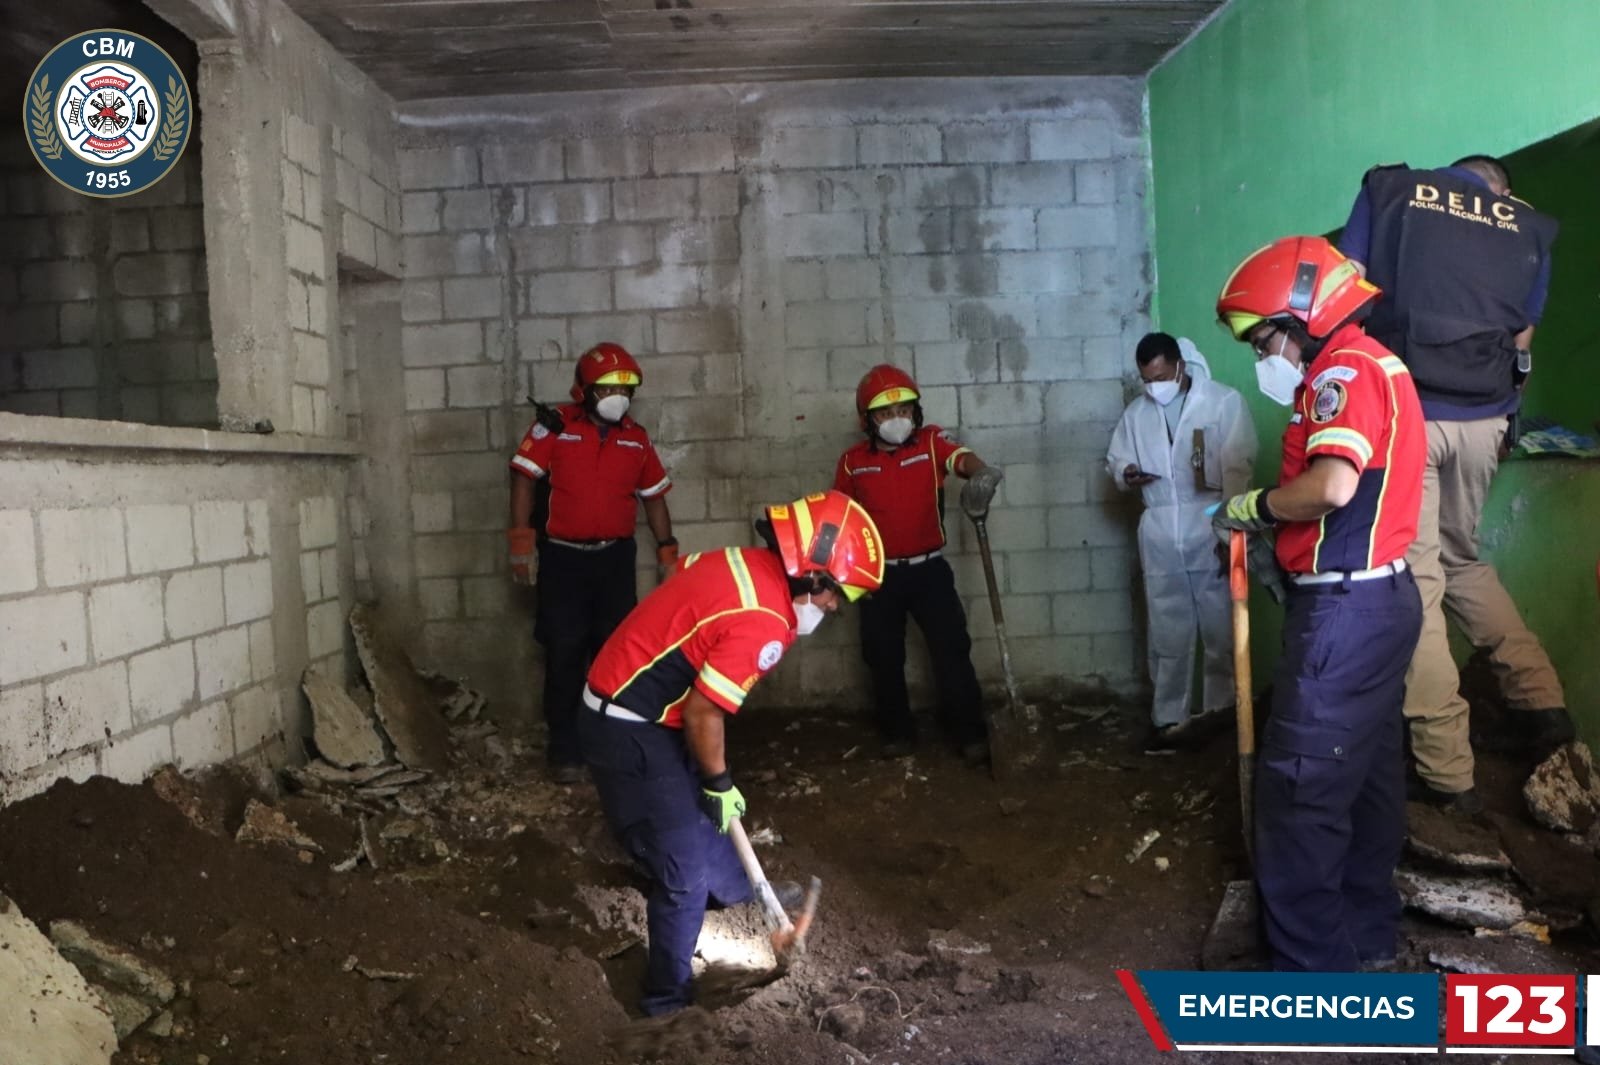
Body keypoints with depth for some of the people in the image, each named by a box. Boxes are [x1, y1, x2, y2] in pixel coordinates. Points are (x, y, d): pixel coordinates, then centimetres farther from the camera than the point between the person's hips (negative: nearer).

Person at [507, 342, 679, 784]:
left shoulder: (636, 437, 7)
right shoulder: (554, 427, -6)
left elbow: (653, 496, 14)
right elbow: (524, 481, -7)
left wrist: (668, 552, 11)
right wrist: (521, 545, -11)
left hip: (616, 558, 4)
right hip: (563, 558, -4)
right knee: (565, 655, 1)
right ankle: (565, 752, 10)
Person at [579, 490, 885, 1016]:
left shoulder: (746, 562, 0)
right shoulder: (763, 624, -26)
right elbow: (703, 713, -24)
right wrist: (720, 782, -6)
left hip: (623, 705, 10)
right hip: (630, 731, -10)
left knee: (699, 810, 30)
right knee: (686, 869, -1)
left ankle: (736, 891, 55)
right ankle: (668, 995, 15)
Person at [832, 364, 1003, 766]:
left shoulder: (931, 441, -5)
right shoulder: (853, 461, 0)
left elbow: (962, 458, -27)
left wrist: (981, 474, -51)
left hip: (930, 568, -1)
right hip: (879, 574, 2)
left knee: (952, 650, -1)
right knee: (884, 659, 10)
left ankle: (970, 734, 10)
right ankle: (897, 733, 26)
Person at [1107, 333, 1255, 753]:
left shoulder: (1224, 402, -4)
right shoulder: (1136, 412, 10)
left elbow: (1238, 468, -8)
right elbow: (1115, 457, 19)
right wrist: (1125, 472, -7)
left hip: (1211, 530, -3)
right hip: (1160, 534, 4)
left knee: (1220, 626, 6)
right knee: (1167, 630, 7)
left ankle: (1220, 707, 22)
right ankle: (1168, 717, 14)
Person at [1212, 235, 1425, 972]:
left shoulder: (1344, 369, -15)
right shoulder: (1373, 365, 16)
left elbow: (1333, 485, -31)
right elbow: (1351, 494, 13)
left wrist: (1255, 507, -14)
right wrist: (1273, 524, 4)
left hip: (1346, 608, -11)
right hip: (1379, 599, 11)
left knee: (1300, 787, -4)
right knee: (1368, 773, 18)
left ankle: (1312, 968, 6)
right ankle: (1366, 930, 32)